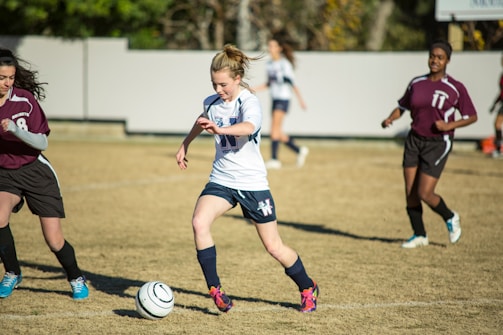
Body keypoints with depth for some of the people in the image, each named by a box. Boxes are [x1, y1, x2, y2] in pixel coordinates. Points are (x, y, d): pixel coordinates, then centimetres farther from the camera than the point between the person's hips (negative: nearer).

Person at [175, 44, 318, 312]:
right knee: (199, 222, -24)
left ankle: (308, 288, 30)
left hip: (252, 182, -4)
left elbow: (249, 127, -42)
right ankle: (214, 289, -16)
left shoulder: (249, 102, -18)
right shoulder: (212, 102, 1)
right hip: (221, 179, 5)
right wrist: (185, 144, 34)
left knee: (274, 247, 4)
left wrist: (220, 129, -59)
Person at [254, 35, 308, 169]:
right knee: (278, 133, 7)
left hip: (283, 99, -8)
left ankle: (274, 159, -15)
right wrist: (254, 89, 9)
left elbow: (292, 82, -9)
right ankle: (299, 150, 22)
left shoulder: (284, 64, -8)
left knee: (275, 129, -15)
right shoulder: (269, 64, 12)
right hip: (274, 98, 8)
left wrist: (300, 99, -11)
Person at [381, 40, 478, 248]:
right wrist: (390, 119, -3)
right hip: (415, 140, 5)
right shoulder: (416, 83, 5)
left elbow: (472, 117, -1)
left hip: (438, 143, -5)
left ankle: (450, 218, 19)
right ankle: (419, 235, 17)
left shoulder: (455, 88, -7)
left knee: (425, 194, -10)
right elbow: (402, 106, 17)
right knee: (410, 192, 1)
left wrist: (449, 125, -16)